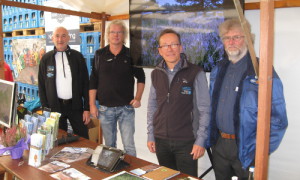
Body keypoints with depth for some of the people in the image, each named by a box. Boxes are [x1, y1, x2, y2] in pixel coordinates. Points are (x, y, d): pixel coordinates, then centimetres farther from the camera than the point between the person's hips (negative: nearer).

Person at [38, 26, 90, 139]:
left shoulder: (77, 57, 1)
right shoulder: (46, 59, 3)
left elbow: (85, 83, 1)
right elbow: (42, 86, 5)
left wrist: (87, 108, -3)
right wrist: (45, 109, -1)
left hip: (75, 105, 0)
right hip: (55, 106, 1)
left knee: (83, 139, 5)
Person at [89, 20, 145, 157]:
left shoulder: (130, 55, 1)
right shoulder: (100, 55, 3)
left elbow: (141, 77, 9)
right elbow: (93, 81, 4)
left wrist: (138, 98, -3)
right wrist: (92, 104, 0)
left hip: (126, 108, -1)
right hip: (105, 108, 2)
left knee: (129, 145, 1)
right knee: (109, 145, 14)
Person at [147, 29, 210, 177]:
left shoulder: (195, 73, -9)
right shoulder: (156, 74, 5)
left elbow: (204, 109, -8)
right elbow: (152, 106, 11)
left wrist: (200, 141, -10)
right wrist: (150, 135, 8)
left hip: (186, 142, -4)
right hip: (161, 140, 4)